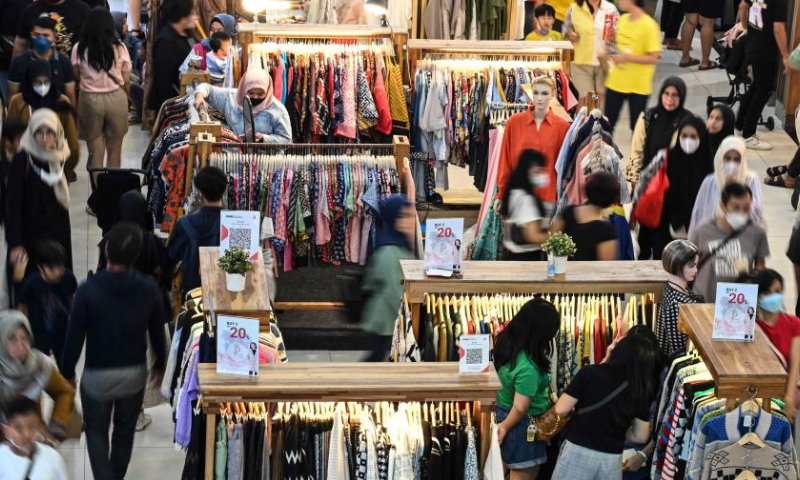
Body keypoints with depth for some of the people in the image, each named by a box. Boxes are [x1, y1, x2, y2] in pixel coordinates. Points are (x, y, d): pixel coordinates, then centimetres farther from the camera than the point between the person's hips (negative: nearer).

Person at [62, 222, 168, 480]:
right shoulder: (149, 288, -13)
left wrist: (68, 373, 1)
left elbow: (74, 337, -14)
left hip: (97, 374, -2)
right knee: (125, 430, 21)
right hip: (134, 372, 2)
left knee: (96, 430, 16)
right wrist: (159, 365, 15)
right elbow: (157, 332, -1)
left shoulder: (88, 290, -21)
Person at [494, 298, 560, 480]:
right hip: (522, 424, -8)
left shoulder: (506, 341, -8)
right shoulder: (528, 368, -33)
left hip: (503, 409, 9)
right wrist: (505, 426, -7)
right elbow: (520, 408, -24)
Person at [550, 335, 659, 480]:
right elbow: (640, 436, 8)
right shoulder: (641, 390, 3)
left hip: (578, 451, -3)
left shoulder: (590, 372, -6)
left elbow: (561, 409, -5)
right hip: (612, 459, 3)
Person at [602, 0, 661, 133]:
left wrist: (626, 58, -22)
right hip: (615, 82, 6)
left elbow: (654, 58, -18)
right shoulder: (622, 19, 4)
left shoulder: (648, 25, -18)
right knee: (608, 123, 14)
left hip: (637, 86, -6)